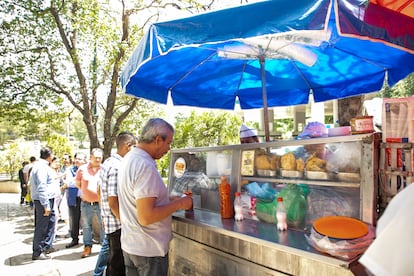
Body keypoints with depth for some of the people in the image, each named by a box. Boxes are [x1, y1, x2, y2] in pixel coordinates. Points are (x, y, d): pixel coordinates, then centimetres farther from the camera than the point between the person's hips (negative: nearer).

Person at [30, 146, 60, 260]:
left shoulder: (43, 166, 13)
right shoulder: (42, 167, -20)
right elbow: (41, 188, -24)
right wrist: (46, 205, -24)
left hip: (48, 200, 11)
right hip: (44, 201, -11)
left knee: (51, 221, 18)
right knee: (41, 227, -1)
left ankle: (46, 246, 29)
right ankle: (37, 253, 10)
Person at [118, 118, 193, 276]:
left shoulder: (129, 158, 5)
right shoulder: (145, 166, -25)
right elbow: (146, 217, -28)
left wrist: (170, 201, 10)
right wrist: (179, 204, -17)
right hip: (148, 249, -9)